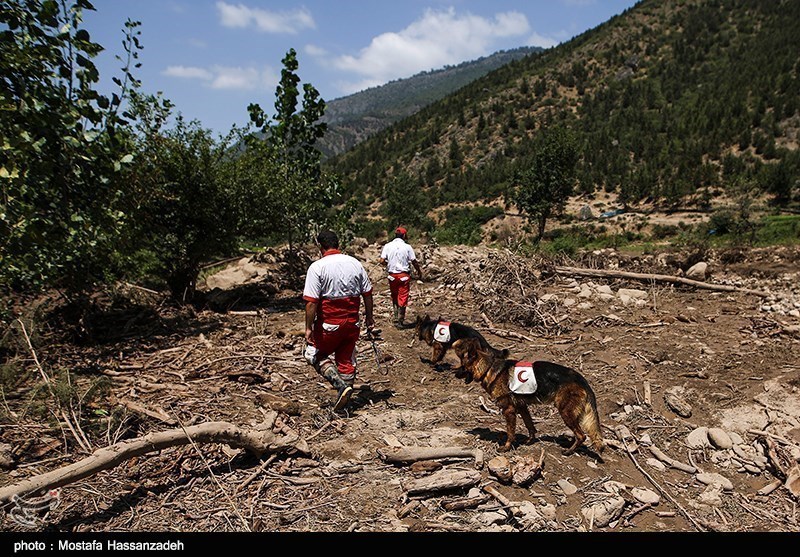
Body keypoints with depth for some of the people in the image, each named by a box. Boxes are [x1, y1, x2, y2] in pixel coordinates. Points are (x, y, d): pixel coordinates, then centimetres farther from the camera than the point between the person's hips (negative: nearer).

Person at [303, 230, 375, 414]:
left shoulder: (317, 267, -12)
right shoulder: (355, 263, 3)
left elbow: (311, 301, -17)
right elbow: (367, 294, 7)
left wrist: (309, 327, -11)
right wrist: (369, 317, 18)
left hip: (328, 324, -5)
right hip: (352, 323, 5)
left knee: (314, 355, 15)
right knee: (347, 360, 14)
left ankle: (341, 384, -3)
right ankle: (341, 404, 22)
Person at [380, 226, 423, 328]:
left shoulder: (387, 246, -1)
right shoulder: (407, 247, -7)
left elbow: (382, 261, -7)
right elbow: (414, 262, -5)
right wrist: (419, 272, 11)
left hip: (392, 275, 3)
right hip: (404, 275, -2)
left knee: (394, 298, 17)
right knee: (403, 298, 4)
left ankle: (396, 318, 18)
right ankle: (400, 321, 6)